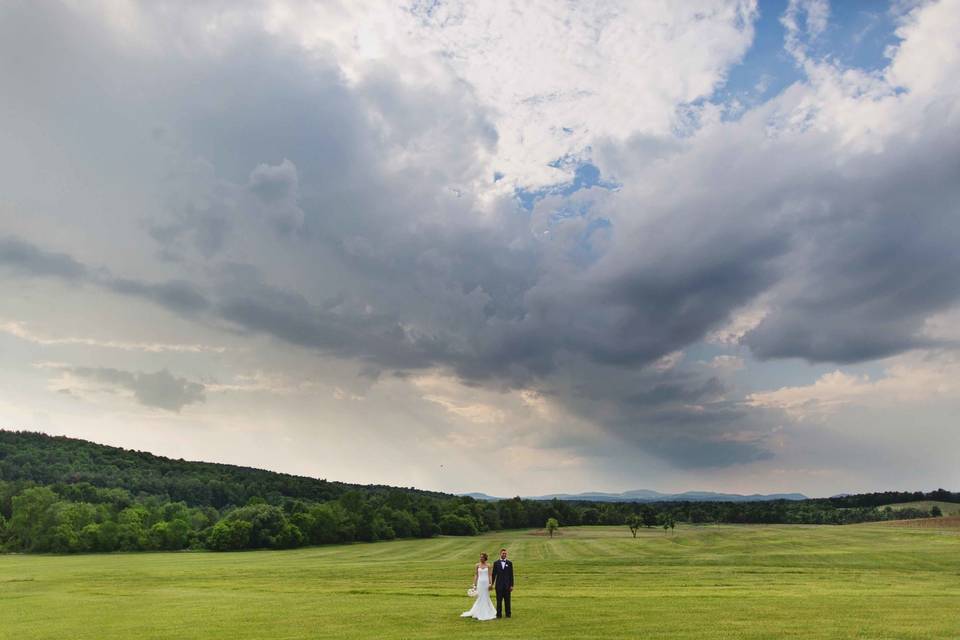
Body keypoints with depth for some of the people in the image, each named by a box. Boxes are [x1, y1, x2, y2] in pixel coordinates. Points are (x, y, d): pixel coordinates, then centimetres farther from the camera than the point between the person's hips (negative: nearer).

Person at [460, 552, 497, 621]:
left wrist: (490, 584, -10)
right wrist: (474, 585, -3)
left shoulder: (488, 566, 2)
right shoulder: (477, 565, 2)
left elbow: (489, 575, 0)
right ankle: (477, 614, 9)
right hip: (480, 582, 0)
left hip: (486, 583, 0)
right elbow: (475, 575, 2)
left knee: (486, 598, 6)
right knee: (479, 598, 0)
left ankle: (487, 613, 19)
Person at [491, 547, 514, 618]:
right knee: (499, 600, 2)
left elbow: (511, 575, 3)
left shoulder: (509, 563, 4)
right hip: (499, 585, 0)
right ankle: (498, 614, 10)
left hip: (507, 585, 0)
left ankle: (508, 614, 14)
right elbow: (494, 574, 5)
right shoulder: (496, 563, 3)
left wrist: (512, 585, -1)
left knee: (507, 600, 4)